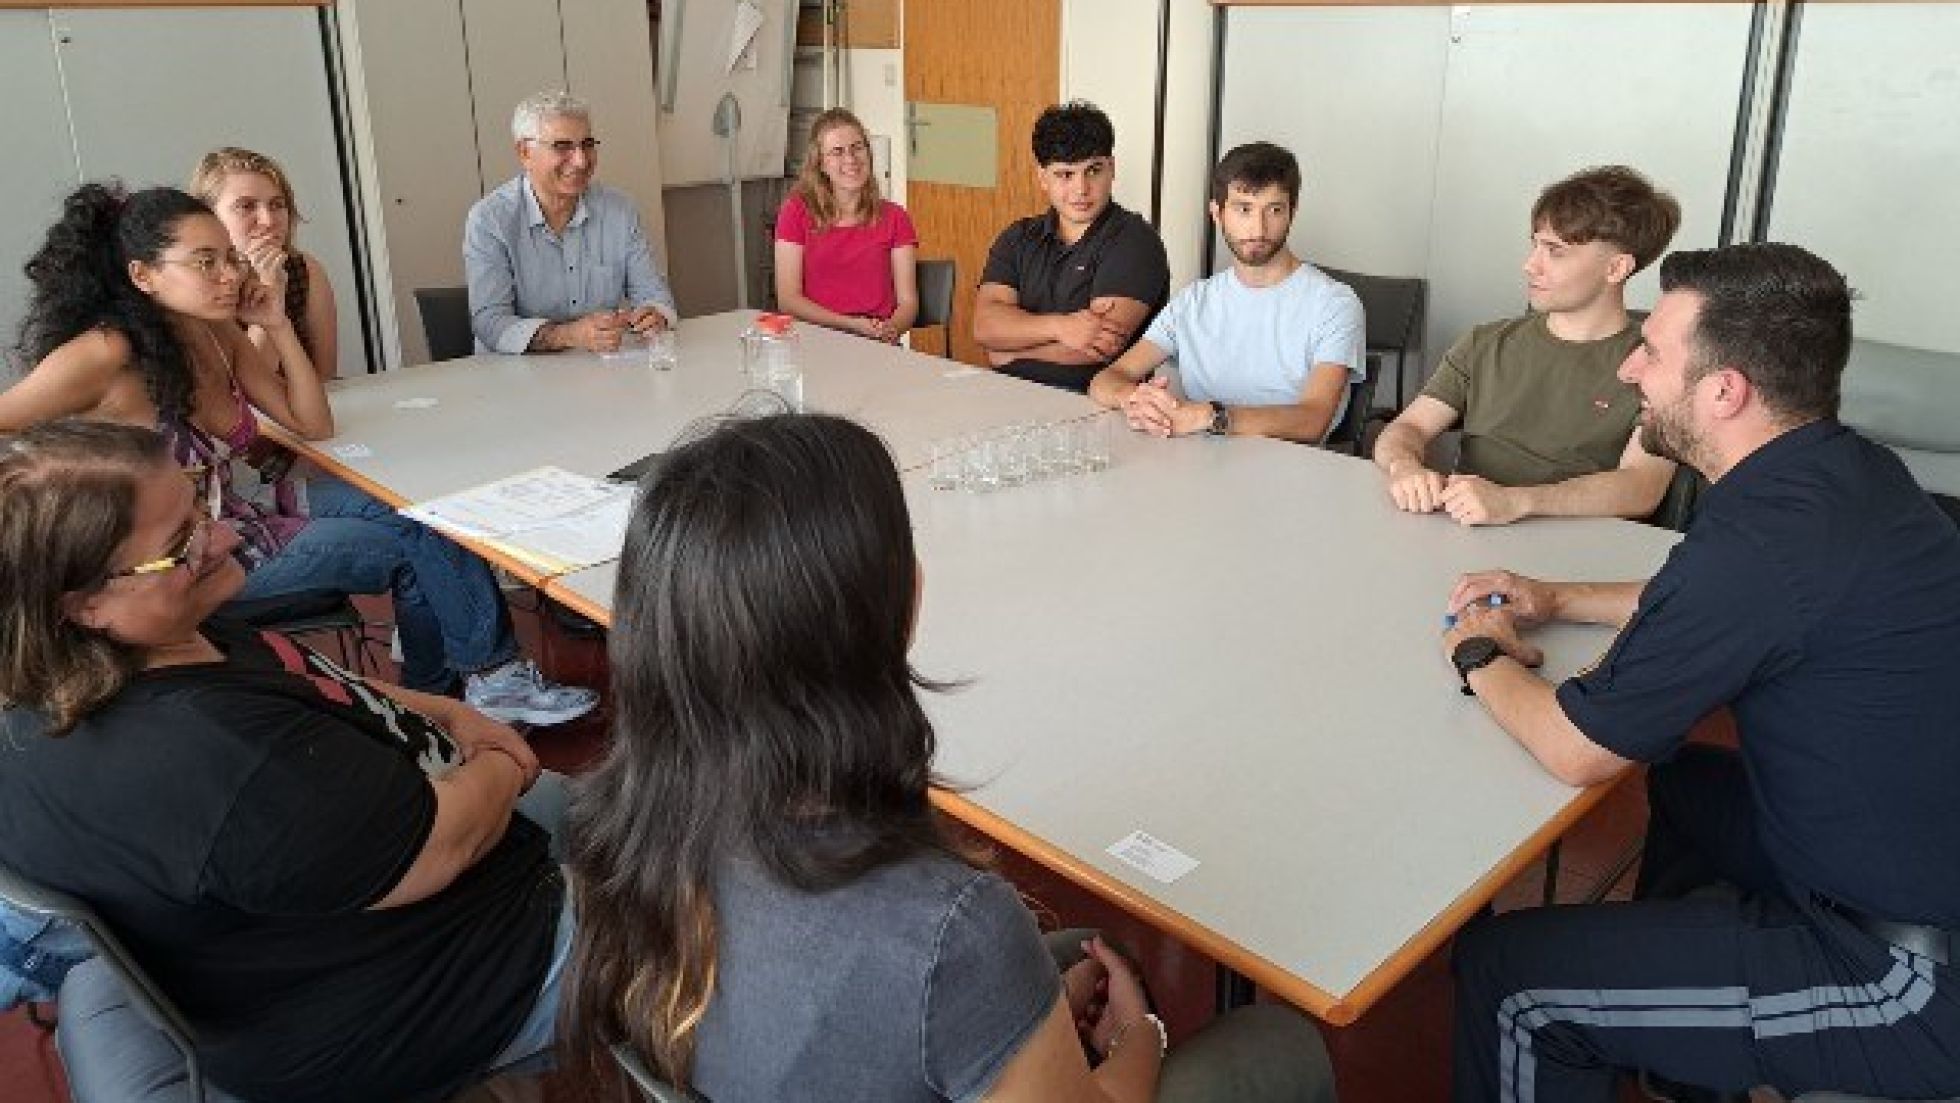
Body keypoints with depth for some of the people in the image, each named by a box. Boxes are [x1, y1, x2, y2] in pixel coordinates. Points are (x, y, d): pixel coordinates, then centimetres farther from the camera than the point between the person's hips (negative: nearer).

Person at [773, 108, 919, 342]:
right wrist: (853, 325, -13)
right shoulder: (797, 211, 7)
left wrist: (892, 329, -18)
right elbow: (788, 299, 0)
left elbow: (908, 301, 6)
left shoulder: (894, 218, 11)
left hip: (877, 347, 1)